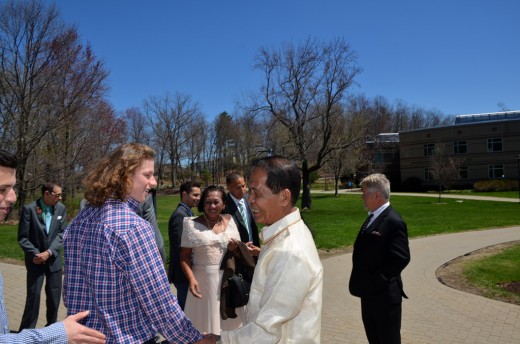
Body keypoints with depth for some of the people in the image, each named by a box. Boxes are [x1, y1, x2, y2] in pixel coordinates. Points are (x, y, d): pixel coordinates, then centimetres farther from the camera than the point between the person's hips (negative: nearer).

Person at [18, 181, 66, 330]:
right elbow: (23, 237, -8)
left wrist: (49, 252, -13)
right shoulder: (28, 209, -11)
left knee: (54, 296, 10)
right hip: (36, 260, -3)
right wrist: (35, 254, -17)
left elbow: (61, 233, -2)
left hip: (54, 259, 3)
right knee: (33, 295, -2)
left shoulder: (61, 208, -2)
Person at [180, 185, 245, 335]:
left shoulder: (229, 221, 5)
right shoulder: (192, 224, -5)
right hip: (204, 281, -3)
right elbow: (184, 256, -7)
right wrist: (191, 279, -19)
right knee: (207, 320, 10)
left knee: (230, 322, 15)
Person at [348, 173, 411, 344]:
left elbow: (401, 258, -26)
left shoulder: (393, 222, -21)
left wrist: (376, 281, -21)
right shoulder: (372, 217, 9)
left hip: (384, 293, -9)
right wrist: (361, 281, 8)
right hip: (369, 291, 9)